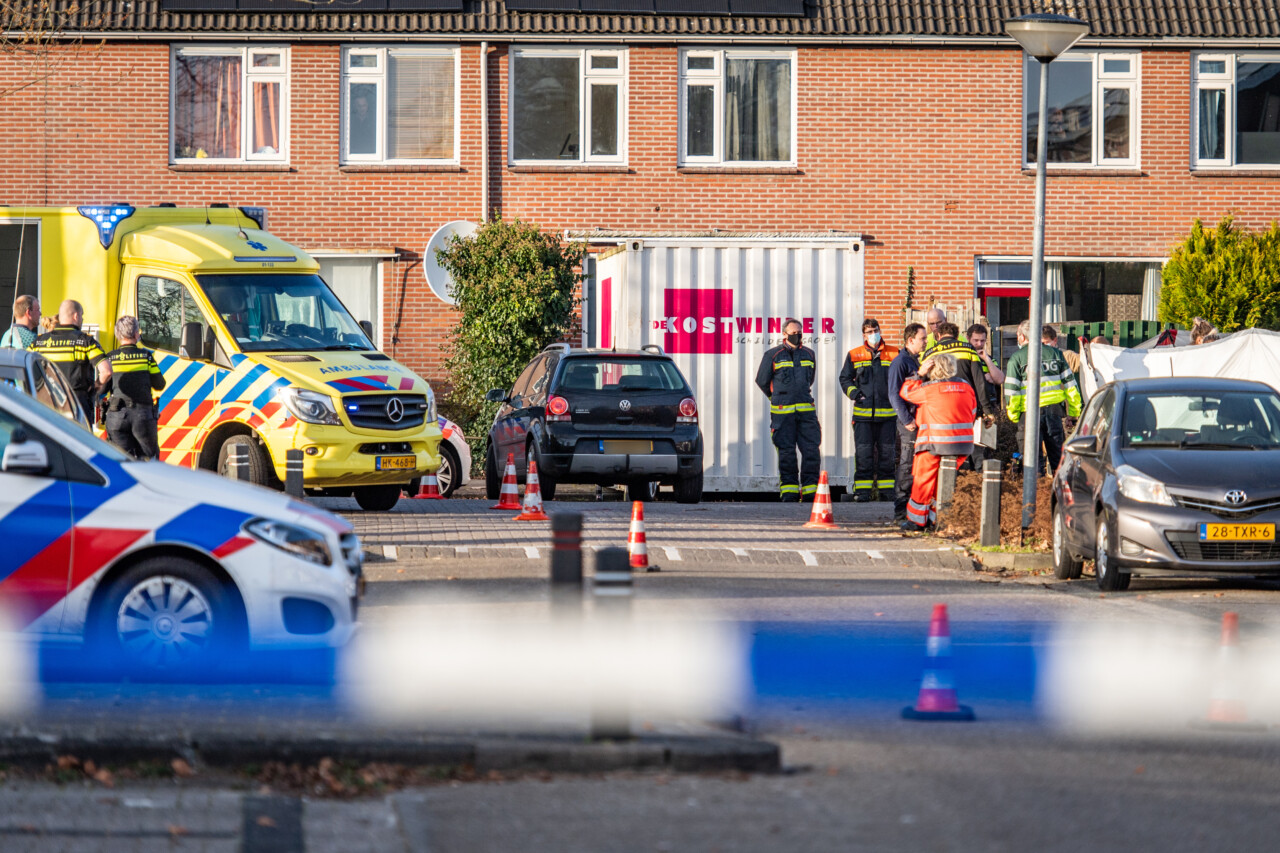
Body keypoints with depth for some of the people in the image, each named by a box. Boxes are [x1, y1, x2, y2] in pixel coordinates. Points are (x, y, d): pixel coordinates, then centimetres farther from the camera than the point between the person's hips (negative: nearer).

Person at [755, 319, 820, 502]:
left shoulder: (808, 354, 13)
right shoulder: (773, 355, 1)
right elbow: (762, 380, 10)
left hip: (806, 410, 3)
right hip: (782, 411, -3)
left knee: (811, 450, -3)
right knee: (786, 453, -1)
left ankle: (810, 490, 2)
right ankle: (788, 489, 5)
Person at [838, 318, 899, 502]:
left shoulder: (894, 354, 8)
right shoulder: (854, 356, 9)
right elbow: (845, 378, 16)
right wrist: (853, 392, -1)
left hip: (887, 413, 0)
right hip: (863, 412, 0)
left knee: (887, 452, 3)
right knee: (863, 452, -3)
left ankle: (886, 487, 10)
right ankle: (862, 489, 0)